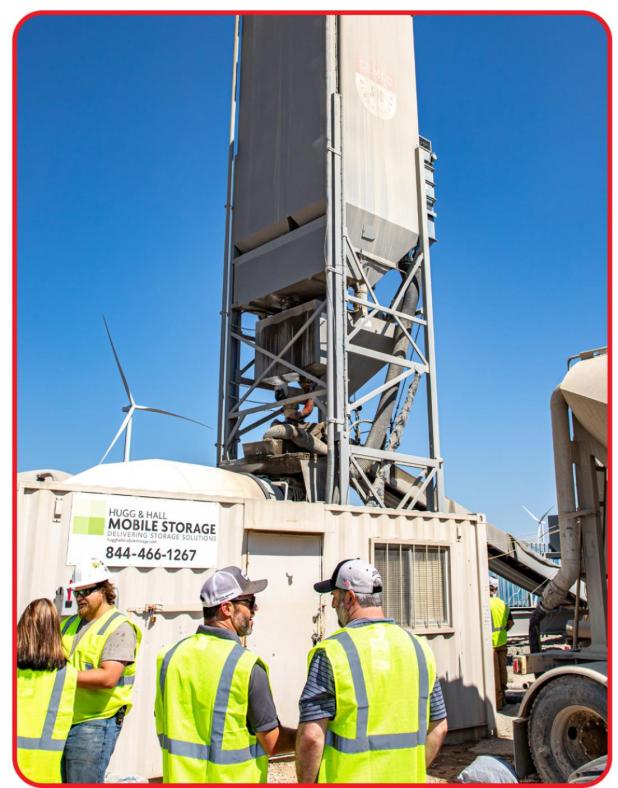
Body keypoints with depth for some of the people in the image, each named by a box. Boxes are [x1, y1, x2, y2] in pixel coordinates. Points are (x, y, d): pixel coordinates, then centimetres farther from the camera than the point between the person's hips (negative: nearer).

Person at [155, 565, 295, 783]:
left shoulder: (170, 656, -5)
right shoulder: (247, 666, -21)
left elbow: (162, 729, 5)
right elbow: (272, 743, -14)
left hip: (179, 776, 5)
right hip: (231, 779, -5)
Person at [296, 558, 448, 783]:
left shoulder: (332, 651, -16)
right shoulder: (418, 647, 0)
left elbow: (311, 736, -18)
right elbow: (438, 727, 6)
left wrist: (305, 783, -4)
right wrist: (413, 773, 16)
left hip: (348, 779, -4)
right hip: (407, 779, 5)